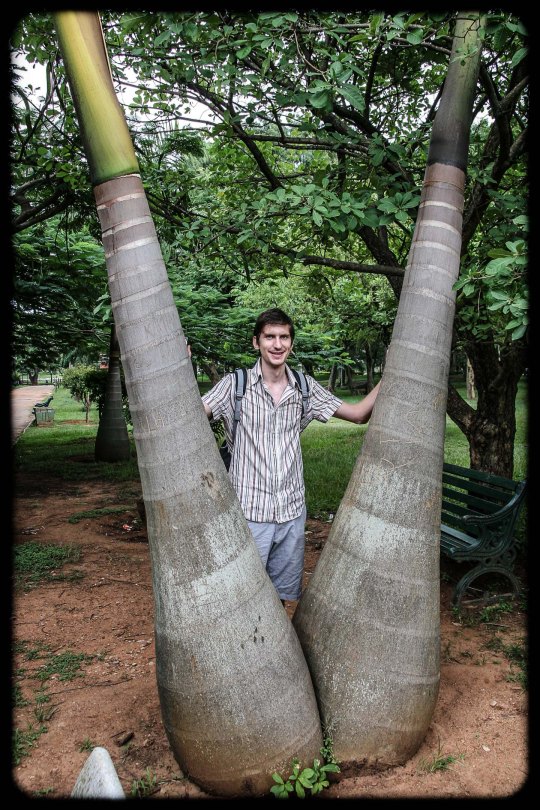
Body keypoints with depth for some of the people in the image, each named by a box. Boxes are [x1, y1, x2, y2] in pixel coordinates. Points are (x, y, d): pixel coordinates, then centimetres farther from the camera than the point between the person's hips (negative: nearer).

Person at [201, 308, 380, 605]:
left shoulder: (305, 388, 4)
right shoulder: (235, 385, -6)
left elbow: (358, 413, 8)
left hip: (292, 511, 4)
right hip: (249, 512, -4)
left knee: (282, 594, 18)